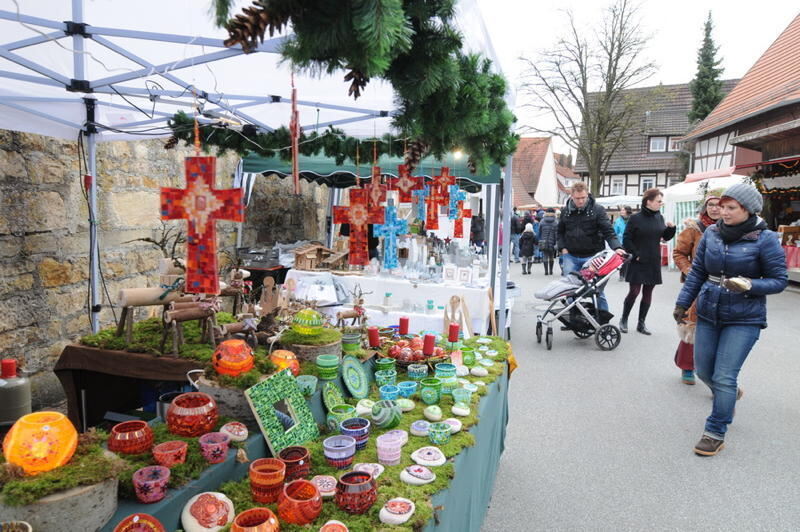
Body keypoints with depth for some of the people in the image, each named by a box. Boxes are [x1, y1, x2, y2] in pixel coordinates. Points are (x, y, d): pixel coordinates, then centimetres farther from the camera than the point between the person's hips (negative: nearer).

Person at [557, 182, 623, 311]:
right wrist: (563, 248, 2)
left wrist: (616, 247, -28)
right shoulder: (565, 211, 5)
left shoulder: (597, 210, -5)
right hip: (571, 256, 3)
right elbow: (560, 231, 16)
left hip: (592, 255, -2)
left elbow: (608, 231, -12)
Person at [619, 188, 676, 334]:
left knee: (648, 293, 8)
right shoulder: (636, 218, -8)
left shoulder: (659, 217, 6)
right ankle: (624, 320, 14)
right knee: (634, 291, -3)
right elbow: (626, 239, -7)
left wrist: (671, 228, -3)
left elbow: (665, 237, 16)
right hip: (638, 262, -5)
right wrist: (636, 254, -12)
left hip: (654, 263, 5)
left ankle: (641, 323, 16)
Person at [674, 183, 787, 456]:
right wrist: (682, 303, 1)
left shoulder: (765, 239, -12)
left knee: (724, 377, -5)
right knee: (704, 371, 15)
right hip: (708, 313, 5)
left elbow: (779, 280, -7)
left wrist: (749, 285, -25)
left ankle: (716, 433, 12)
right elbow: (697, 272, 6)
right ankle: (730, 394, 48)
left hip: (744, 319, -5)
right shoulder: (711, 234, -1)